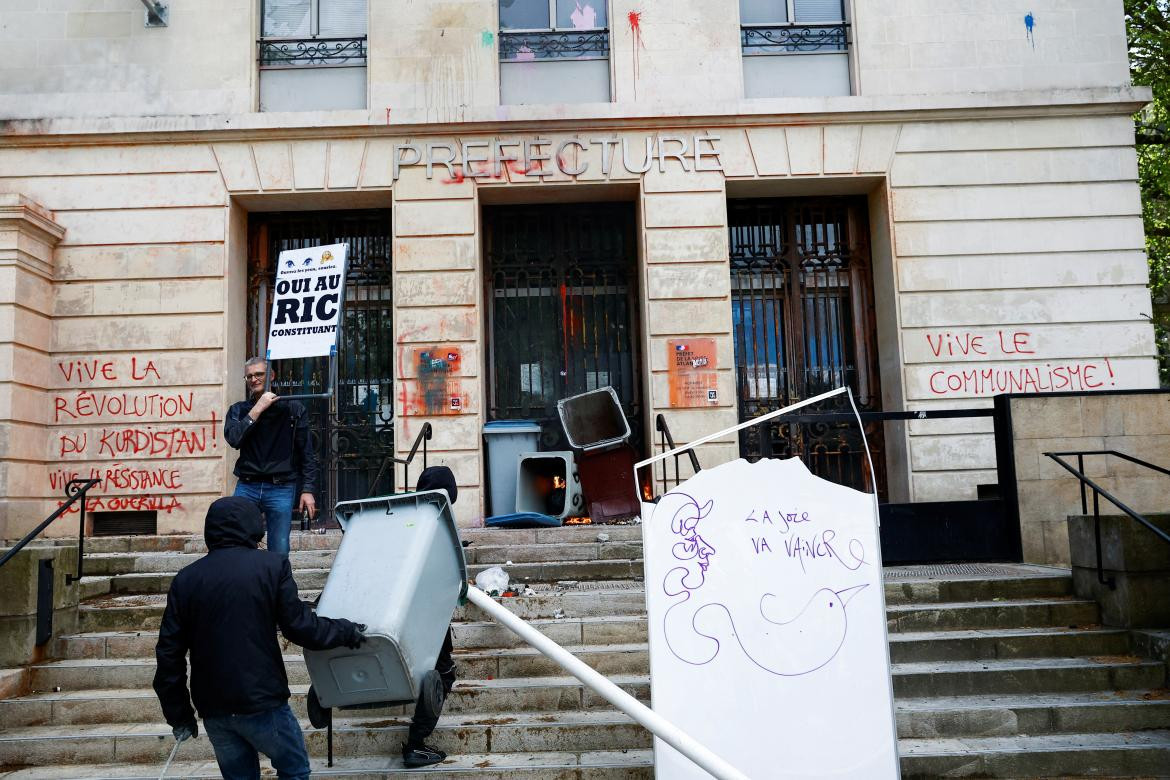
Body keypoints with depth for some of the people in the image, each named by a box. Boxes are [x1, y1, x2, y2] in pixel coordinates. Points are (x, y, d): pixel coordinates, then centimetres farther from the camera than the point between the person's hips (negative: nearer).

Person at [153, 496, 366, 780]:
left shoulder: (185, 579, 4)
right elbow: (298, 625, -9)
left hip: (213, 709, 4)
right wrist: (345, 632, 6)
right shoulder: (271, 565, -7)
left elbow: (169, 653, 3)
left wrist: (178, 714, 11)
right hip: (261, 701, -4)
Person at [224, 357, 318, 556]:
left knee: (279, 552, 0)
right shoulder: (238, 410, 12)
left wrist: (307, 489, -4)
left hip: (281, 489, -1)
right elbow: (233, 439, -9)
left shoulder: (292, 409, 6)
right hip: (247, 487, 2)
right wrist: (257, 409, -12)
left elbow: (307, 453, 4)